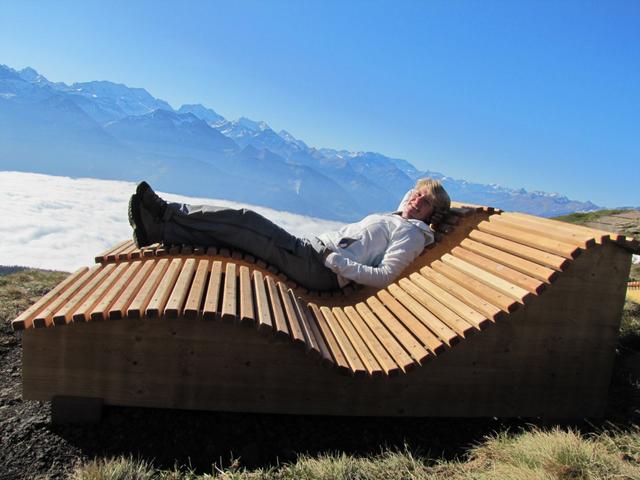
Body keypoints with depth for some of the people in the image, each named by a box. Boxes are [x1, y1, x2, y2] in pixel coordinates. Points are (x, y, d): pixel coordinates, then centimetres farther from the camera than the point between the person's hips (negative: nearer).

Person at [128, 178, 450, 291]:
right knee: (233, 231, -4)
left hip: (320, 270, -8)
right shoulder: (387, 218, 30)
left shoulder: (412, 233, 3)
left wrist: (336, 261, -17)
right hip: (311, 249, 8)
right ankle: (159, 229, -5)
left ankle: (167, 213, -5)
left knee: (243, 220, -13)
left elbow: (384, 276, -13)